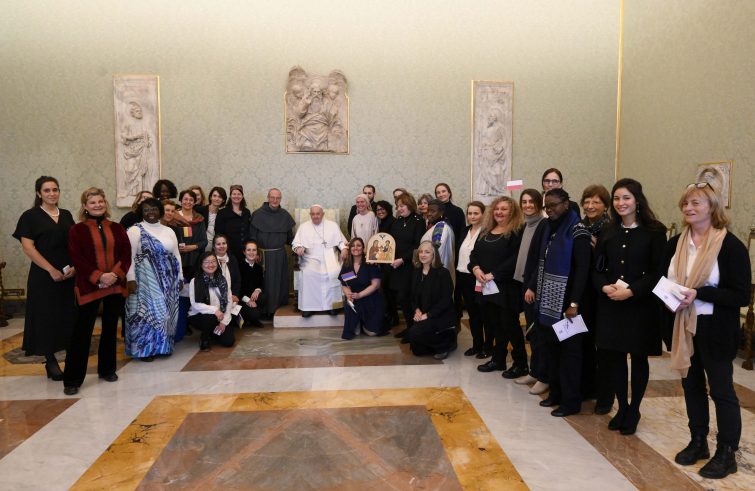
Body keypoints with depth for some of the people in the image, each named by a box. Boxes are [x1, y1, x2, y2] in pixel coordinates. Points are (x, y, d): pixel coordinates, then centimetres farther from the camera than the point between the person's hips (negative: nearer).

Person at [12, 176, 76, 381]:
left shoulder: (67, 215, 11)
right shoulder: (30, 216, -1)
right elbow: (28, 247, -9)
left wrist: (75, 266, -5)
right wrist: (51, 269, -15)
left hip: (70, 275, 4)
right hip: (44, 276, -4)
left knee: (70, 316, 6)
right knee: (47, 317, 1)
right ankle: (50, 360, 12)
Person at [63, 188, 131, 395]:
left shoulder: (117, 228, 9)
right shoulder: (77, 230, 0)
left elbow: (126, 254, 3)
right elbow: (77, 259, -8)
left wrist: (115, 274, -13)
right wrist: (98, 277, -18)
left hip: (116, 285, 3)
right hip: (89, 286, -3)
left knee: (110, 329, 13)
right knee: (82, 332, -2)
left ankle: (107, 369, 27)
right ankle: (72, 379, 5)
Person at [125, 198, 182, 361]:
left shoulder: (168, 231, 12)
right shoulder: (135, 230, -4)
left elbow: (176, 255, 15)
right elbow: (129, 256, -10)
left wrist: (180, 277, 11)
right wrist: (130, 279, -17)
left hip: (167, 280, 5)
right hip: (145, 280, -5)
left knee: (165, 311, 8)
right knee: (148, 310, -3)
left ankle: (162, 345, 20)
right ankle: (144, 348, 7)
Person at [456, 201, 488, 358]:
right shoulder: (465, 231, 11)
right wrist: (457, 275, 10)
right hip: (464, 277, 7)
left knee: (484, 312, 4)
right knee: (472, 312, 14)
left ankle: (488, 346, 16)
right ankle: (477, 344, 25)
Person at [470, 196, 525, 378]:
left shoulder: (517, 232, -8)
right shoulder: (485, 231, 15)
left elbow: (515, 259, -18)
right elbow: (474, 253, 12)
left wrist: (494, 274, -20)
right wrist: (475, 268, -9)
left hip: (507, 287, -7)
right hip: (486, 286, 7)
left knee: (510, 325, -1)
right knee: (494, 324, 14)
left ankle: (520, 363, 12)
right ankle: (498, 359, 27)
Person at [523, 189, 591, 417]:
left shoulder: (577, 231, -10)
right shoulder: (544, 227, 10)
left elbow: (582, 268, -15)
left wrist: (574, 303, -19)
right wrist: (531, 287, 3)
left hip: (566, 301, -6)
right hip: (546, 300, 6)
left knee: (569, 349, 2)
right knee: (548, 346, 10)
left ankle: (571, 401, 11)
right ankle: (556, 392, 23)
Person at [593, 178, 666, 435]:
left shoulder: (654, 232, -5)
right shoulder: (608, 232, 8)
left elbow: (658, 271, -9)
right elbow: (597, 268, 7)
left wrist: (631, 291, -19)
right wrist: (605, 287, -12)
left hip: (641, 305, -3)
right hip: (610, 305, 4)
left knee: (638, 358, 9)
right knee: (614, 356, 8)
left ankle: (634, 410, 25)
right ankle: (622, 407, 26)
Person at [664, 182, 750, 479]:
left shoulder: (731, 246, -12)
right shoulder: (675, 244, 5)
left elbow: (742, 296, -15)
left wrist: (698, 294, -24)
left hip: (715, 330, -5)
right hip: (683, 326, 5)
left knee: (721, 390, 5)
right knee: (691, 385, 14)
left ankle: (727, 453, 20)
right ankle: (698, 442, 30)